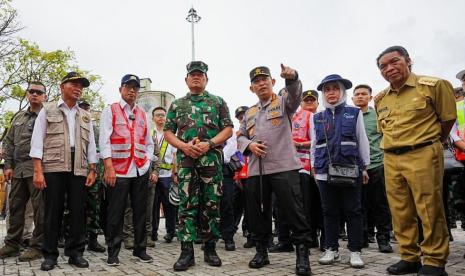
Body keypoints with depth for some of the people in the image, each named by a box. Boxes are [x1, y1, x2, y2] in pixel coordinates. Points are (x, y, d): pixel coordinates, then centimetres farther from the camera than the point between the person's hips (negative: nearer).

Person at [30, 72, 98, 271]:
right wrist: (38, 170, -8)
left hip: (79, 169, 3)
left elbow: (91, 144, 15)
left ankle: (75, 252, 12)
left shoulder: (85, 116, 19)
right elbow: (37, 141, 1)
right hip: (53, 167, -3)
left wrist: (92, 170, 6)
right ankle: (50, 254, 12)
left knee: (78, 212, 2)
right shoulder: (48, 110, 9)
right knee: (52, 211, 1)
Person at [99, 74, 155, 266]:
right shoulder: (110, 111, 4)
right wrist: (109, 167, -15)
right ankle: (113, 253, 13)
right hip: (118, 171, -4)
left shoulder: (143, 114, 16)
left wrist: (151, 167, 8)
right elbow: (104, 140, -6)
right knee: (115, 213, 1)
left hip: (141, 171, 4)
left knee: (140, 211, 9)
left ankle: (140, 249, 21)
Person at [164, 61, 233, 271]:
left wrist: (209, 144, -12)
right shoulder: (177, 105, 15)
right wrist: (183, 145, -9)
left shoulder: (218, 102, 11)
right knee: (187, 204, -1)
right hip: (185, 160, 1)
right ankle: (187, 251, 4)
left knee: (211, 204, 4)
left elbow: (228, 129, 4)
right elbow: (168, 132, 10)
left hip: (212, 160, 0)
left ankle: (210, 248, 16)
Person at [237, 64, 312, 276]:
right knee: (257, 212, 9)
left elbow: (295, 93, -14)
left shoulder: (284, 102, 9)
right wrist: (249, 145, -3)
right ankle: (261, 250, 24)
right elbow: (240, 137, 21)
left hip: (283, 167, -5)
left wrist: (292, 77, -36)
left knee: (293, 210, -6)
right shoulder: (249, 113, 24)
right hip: (256, 170, 5)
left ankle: (302, 253, 6)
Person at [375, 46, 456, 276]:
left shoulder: (434, 86, -2)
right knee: (400, 213, 9)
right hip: (391, 160, 5)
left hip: (423, 155, -5)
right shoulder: (380, 99, 12)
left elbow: (448, 119, 6)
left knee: (430, 211, -2)